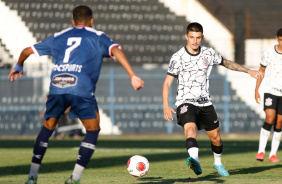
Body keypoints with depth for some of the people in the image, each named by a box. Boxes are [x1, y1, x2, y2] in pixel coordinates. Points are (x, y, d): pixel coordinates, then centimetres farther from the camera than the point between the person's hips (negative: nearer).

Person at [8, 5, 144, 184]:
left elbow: (27, 51, 33)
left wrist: (18, 67, 53)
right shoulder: (97, 37, 18)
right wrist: (133, 76, -9)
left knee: (48, 127, 22)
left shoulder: (58, 37, 27)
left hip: (56, 87, 3)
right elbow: (116, 51, -2)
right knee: (93, 130, 13)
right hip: (82, 89, -3)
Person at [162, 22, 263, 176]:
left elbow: (226, 63, 21)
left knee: (215, 136, 10)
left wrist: (248, 71, 20)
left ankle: (218, 163, 39)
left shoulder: (208, 53, 2)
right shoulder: (178, 57, -10)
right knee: (190, 127, -32)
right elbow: (167, 83, -8)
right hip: (185, 102, -4)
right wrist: (166, 106, -19)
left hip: (205, 102, 4)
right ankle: (194, 160, -56)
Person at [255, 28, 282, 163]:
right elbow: (261, 70, 11)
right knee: (269, 119, -17)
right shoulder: (269, 52, 0)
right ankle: (261, 151, -12)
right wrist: (256, 89, 10)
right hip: (270, 91, -1)